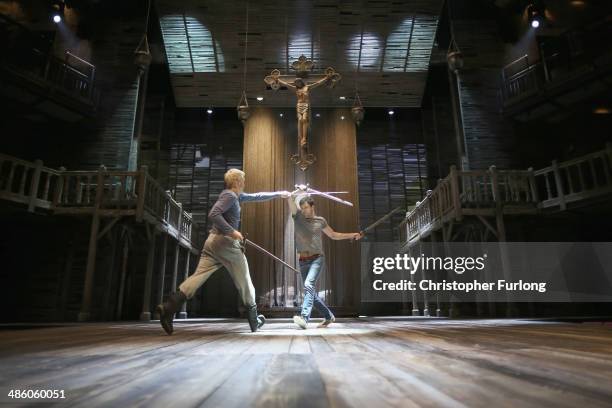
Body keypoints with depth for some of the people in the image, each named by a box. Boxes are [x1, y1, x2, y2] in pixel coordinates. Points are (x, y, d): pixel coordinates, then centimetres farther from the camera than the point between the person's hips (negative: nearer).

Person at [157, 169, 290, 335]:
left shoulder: (236, 196, 20)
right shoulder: (230, 195, -10)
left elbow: (256, 197, 30)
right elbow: (213, 214, -22)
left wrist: (278, 194, 34)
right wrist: (232, 231, -21)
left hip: (213, 241, 9)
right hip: (226, 242, -9)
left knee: (198, 276, -1)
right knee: (244, 282, 5)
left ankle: (168, 308, -15)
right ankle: (254, 321, 16)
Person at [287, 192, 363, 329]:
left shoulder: (320, 220, 6)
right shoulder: (297, 216, 6)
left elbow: (333, 235, 18)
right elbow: (290, 199, -5)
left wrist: (352, 235, 14)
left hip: (317, 259, -3)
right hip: (303, 261, 3)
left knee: (309, 284, -26)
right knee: (311, 293, 8)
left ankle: (304, 318, -34)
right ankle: (328, 316, 26)